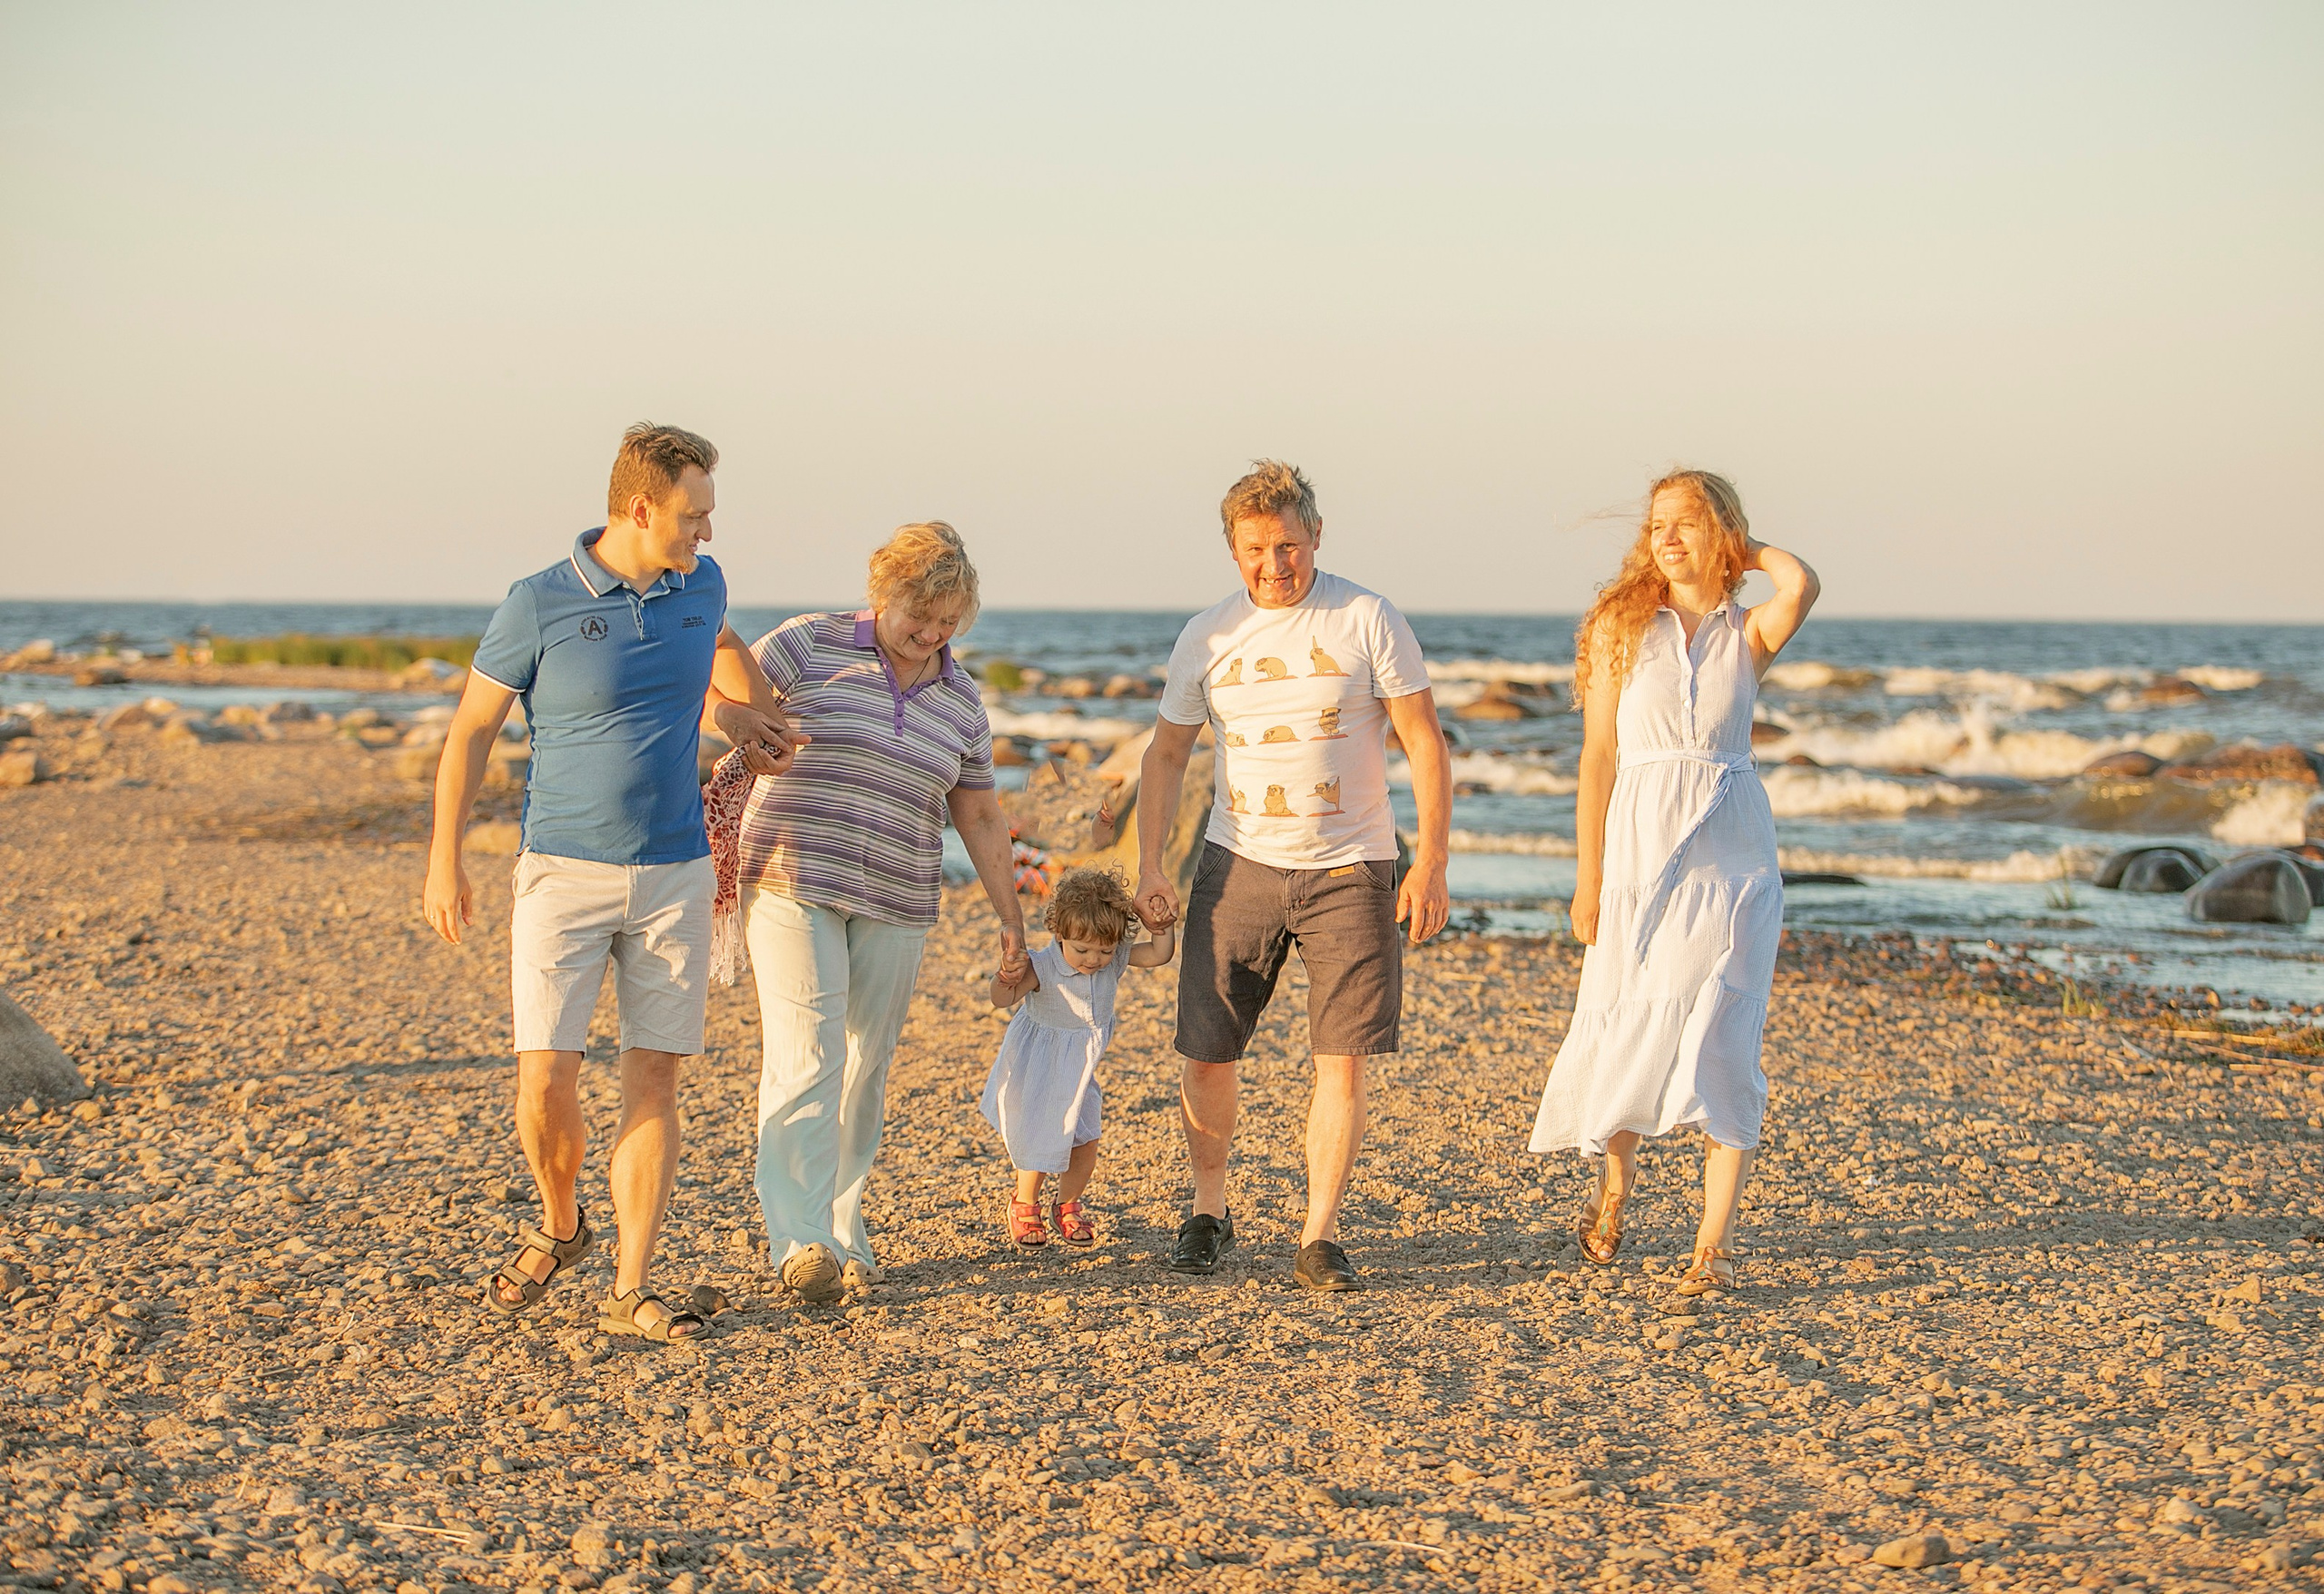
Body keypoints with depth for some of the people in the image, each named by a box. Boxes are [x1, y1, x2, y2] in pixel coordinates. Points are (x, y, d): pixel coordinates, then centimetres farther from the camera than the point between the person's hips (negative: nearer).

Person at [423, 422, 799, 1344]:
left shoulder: (701, 584, 3)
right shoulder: (539, 604, -11)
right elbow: (472, 728, -2)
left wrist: (744, 721, 20)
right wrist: (444, 862, -3)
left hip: (674, 877, 4)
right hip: (563, 876, -3)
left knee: (654, 1078, -1)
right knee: (546, 1077, -10)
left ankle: (630, 1291, 4)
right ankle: (558, 1226, 20)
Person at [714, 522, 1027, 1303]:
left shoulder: (962, 701, 11)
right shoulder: (809, 645, -2)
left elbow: (979, 815, 18)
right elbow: (720, 691, -1)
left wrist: (1010, 917, 18)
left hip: (895, 906, 4)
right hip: (793, 884, -4)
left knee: (865, 1069, 5)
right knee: (806, 1058, -14)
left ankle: (841, 1225, 17)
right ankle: (800, 1240, -18)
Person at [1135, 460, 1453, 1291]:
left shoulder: (1368, 621, -4)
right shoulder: (1206, 636, 4)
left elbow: (1425, 744, -3)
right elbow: (1166, 754, 13)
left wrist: (1430, 865, -9)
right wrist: (1149, 866, 4)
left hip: (1349, 868, -2)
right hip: (1239, 863, 2)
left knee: (1342, 1057, -6)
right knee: (1205, 1055, 1)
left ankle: (1320, 1236, 3)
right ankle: (1209, 1209, 23)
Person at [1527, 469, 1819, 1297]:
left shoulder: (1750, 633, 5)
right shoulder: (1622, 626, 6)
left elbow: (1802, 586, -19)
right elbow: (1599, 755, 4)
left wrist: (1747, 547, 2)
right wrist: (1588, 879, -1)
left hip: (1732, 854, 0)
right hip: (1642, 847, 0)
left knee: (1721, 1039, -6)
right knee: (1630, 1034, 4)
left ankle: (1714, 1243, -2)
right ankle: (1614, 1181, 33)